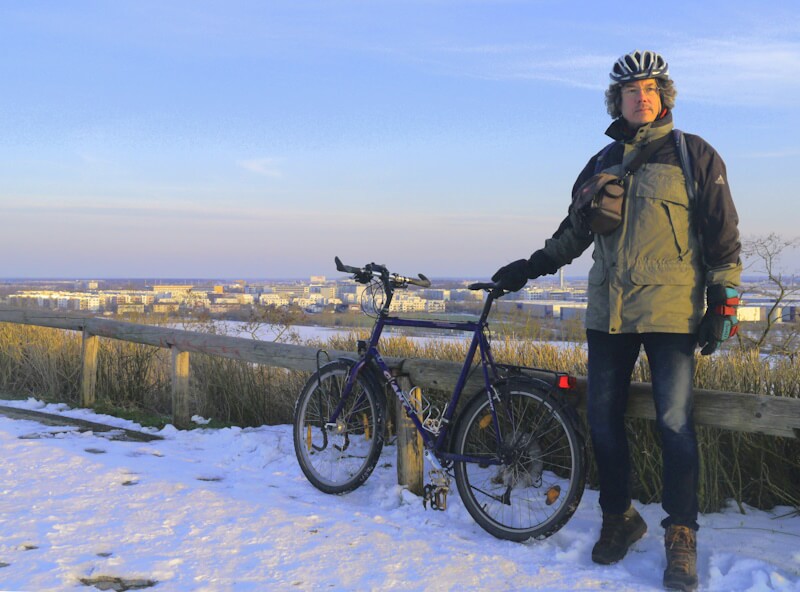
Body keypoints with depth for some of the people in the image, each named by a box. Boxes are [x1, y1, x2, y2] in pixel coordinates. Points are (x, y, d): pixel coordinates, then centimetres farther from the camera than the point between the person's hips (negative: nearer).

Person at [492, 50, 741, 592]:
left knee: (675, 423, -6)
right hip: (609, 312, 5)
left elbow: (721, 231, 1)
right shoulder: (601, 163, 15)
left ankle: (681, 537, 8)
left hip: (671, 311, -4)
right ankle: (619, 519, 24)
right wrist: (530, 268, 16)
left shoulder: (693, 154, 3)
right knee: (603, 421, 6)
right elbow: (575, 231, 22)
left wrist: (723, 300, -6)